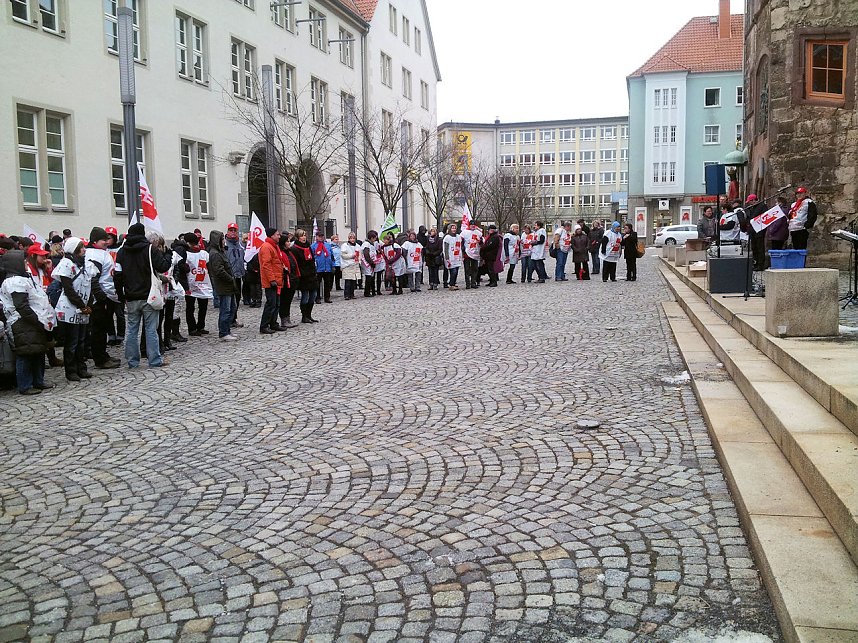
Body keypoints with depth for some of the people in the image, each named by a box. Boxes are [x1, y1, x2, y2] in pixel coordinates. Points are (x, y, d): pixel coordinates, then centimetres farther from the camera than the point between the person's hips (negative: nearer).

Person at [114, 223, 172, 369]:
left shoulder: (122, 252, 5)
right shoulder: (148, 249, -10)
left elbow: (118, 276, 5)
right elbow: (162, 266, -12)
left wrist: (121, 295, 13)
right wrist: (168, 256, 8)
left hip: (131, 298, 4)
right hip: (148, 296, -4)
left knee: (131, 330, 9)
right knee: (151, 329, 1)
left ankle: (132, 361, 13)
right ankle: (155, 360, 3)